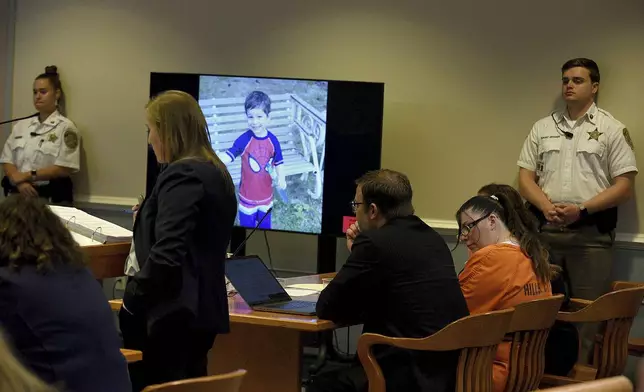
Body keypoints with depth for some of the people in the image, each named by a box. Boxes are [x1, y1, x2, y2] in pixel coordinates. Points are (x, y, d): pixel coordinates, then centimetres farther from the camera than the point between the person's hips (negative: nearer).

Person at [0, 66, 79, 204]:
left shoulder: (65, 127, 0)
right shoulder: (21, 125, 15)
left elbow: (64, 169, -8)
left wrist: (27, 176, -10)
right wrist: (19, 182, -9)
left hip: (51, 197, -4)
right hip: (19, 194, 4)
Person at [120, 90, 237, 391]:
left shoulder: (182, 175, -15)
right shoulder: (216, 172, 15)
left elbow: (167, 253, -24)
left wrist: (132, 298, -13)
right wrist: (147, 217, 26)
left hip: (172, 313, -10)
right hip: (202, 310, 10)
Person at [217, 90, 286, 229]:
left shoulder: (273, 140, -9)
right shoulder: (244, 139, -18)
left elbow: (278, 163, 2)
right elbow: (228, 156, -24)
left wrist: (281, 178, -15)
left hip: (266, 194, 2)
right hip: (248, 195, -2)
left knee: (265, 225, 21)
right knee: (247, 225, 12)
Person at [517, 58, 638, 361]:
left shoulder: (612, 130, 1)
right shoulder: (542, 128, 12)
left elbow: (624, 186, -4)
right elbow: (525, 177, 9)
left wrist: (582, 209, -15)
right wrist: (547, 206, -11)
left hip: (590, 233, -3)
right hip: (544, 230, 3)